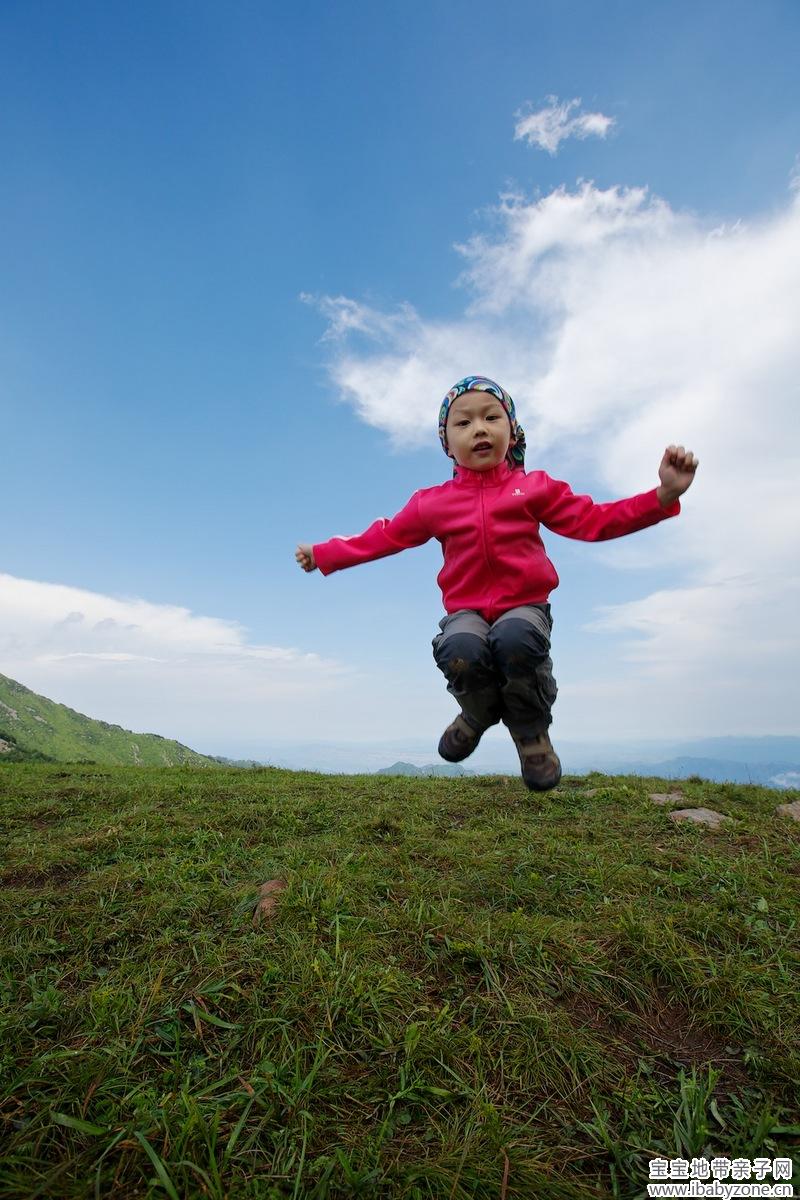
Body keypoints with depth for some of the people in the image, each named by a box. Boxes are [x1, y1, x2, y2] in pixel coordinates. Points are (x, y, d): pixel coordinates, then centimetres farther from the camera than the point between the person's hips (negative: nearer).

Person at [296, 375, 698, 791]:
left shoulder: (534, 488, 5)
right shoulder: (431, 503, 6)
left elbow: (594, 521, 2)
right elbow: (382, 537, 14)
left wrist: (663, 495, -9)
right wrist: (323, 554, 16)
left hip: (524, 607, 0)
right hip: (466, 612, 1)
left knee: (515, 641, -36)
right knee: (459, 652, -34)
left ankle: (531, 731, -1)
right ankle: (480, 712, 7)